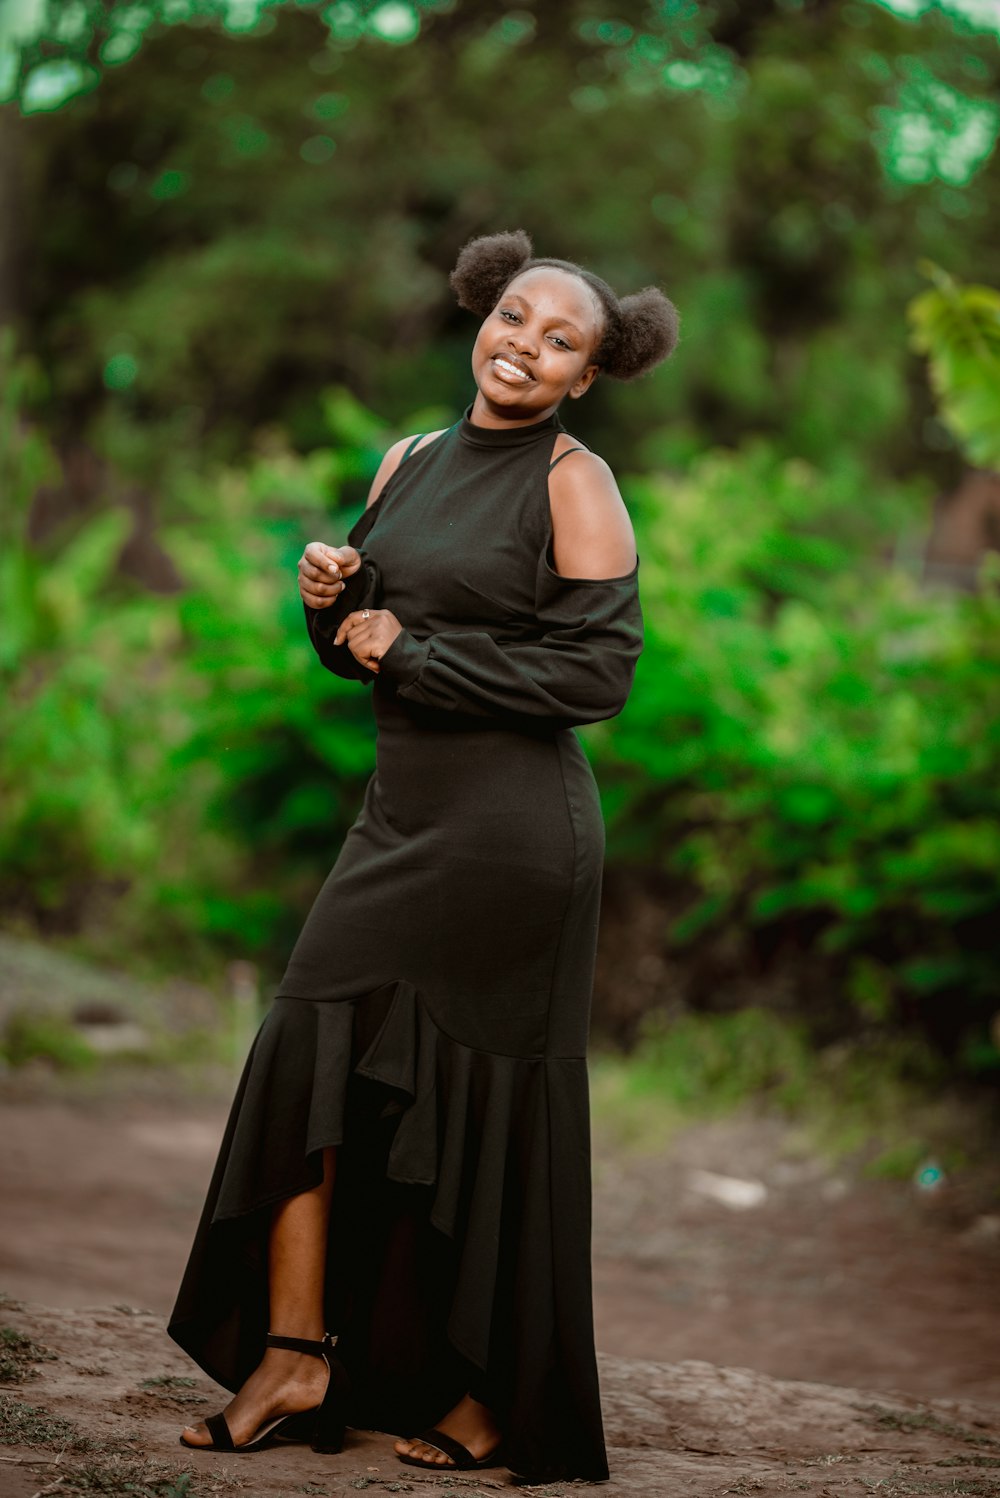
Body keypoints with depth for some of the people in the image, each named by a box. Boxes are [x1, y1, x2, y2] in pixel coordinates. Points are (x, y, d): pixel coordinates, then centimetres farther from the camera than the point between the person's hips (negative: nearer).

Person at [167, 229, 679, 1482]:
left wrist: (415, 653, -13)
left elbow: (599, 672, -15)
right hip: (403, 814, 7)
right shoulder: (409, 462, 12)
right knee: (312, 1052, -1)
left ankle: (501, 1398, 15)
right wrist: (329, 600, -3)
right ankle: (295, 1359, 6)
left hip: (512, 834, -6)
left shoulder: (575, 483, -7)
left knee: (487, 1105, 1)